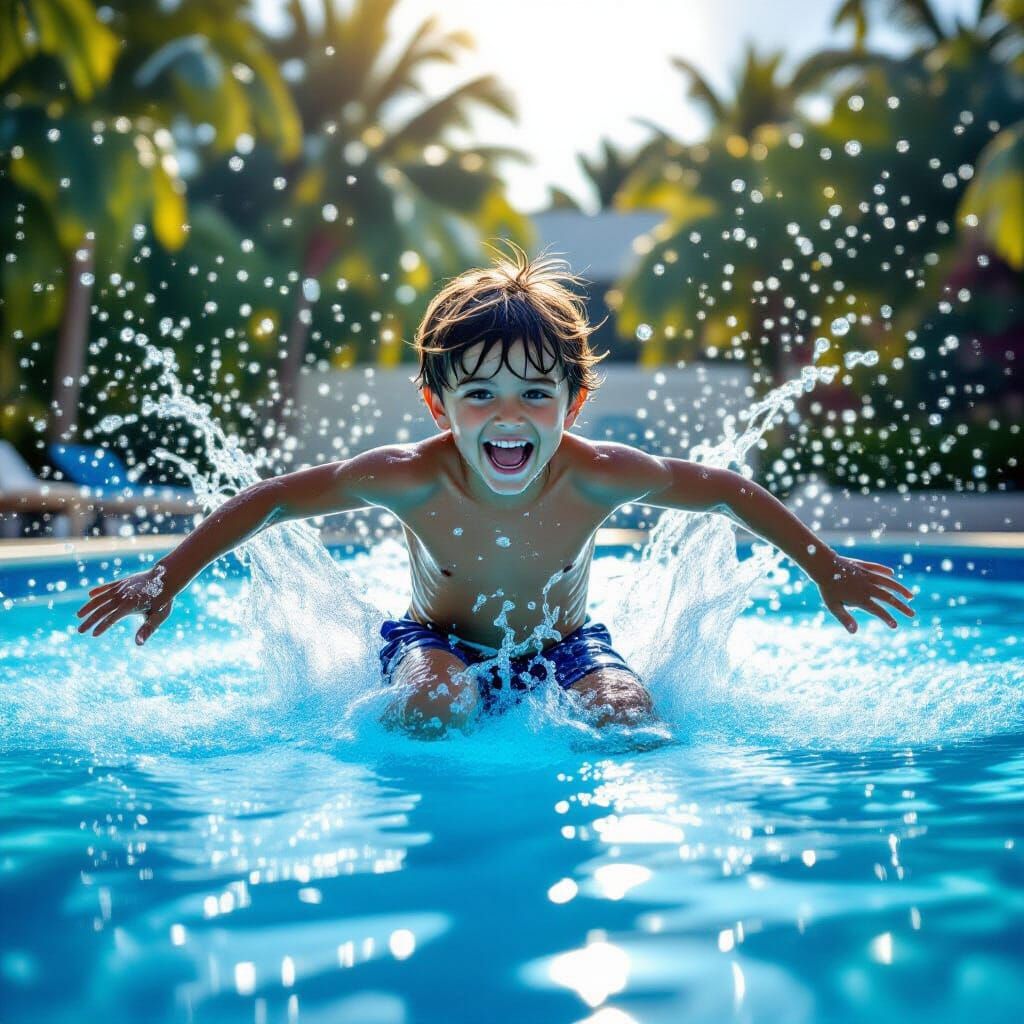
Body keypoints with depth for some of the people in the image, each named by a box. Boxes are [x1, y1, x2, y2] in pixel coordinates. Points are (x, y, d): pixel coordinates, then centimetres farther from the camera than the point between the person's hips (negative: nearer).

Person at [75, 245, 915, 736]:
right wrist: (167, 580, -13)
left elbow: (730, 491, -11)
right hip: (442, 642, -2)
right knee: (431, 707, -34)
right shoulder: (411, 479, -28)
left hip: (564, 647, 2)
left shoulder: (597, 477, -27)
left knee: (626, 714, -25)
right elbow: (271, 501, -15)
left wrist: (829, 571, -2)